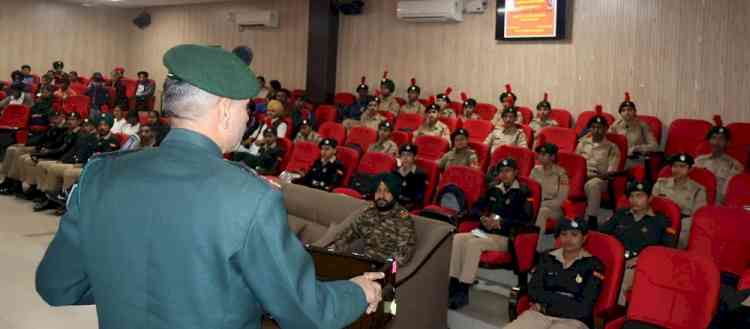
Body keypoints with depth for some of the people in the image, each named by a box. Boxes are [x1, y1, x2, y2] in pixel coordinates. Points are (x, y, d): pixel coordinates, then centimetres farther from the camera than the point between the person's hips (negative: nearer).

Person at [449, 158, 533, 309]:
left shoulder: (523, 192, 0)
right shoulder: (494, 190, 18)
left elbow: (525, 220, -11)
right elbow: (476, 207, 21)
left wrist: (500, 221, -16)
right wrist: (482, 218, -1)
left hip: (505, 237, -6)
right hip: (485, 233, 6)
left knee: (473, 243, -31)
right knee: (457, 238, -21)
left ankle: (463, 292, -28)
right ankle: (453, 284, -22)